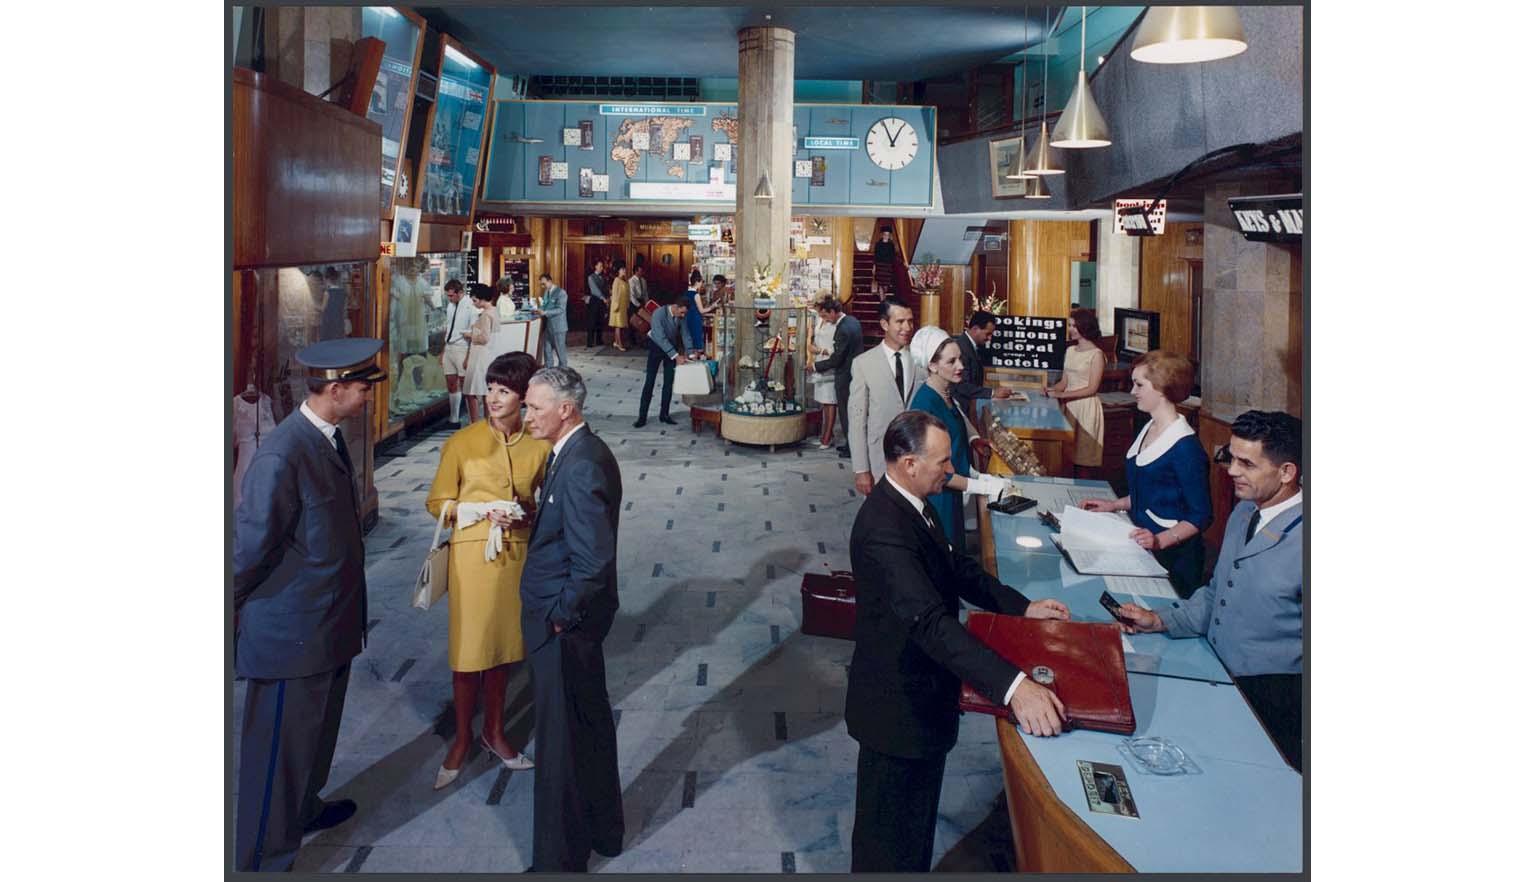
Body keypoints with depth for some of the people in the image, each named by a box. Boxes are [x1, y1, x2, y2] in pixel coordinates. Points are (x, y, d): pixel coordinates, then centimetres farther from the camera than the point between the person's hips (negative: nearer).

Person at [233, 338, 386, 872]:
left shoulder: (329, 438, 3)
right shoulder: (282, 456, -27)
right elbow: (253, 546, -21)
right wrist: (237, 610, -7)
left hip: (330, 622, 9)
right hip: (291, 632, -9)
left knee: (317, 732, 27)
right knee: (280, 749, 7)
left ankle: (304, 809, 49)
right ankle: (264, 859, 24)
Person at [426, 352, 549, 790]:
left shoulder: (540, 445, -2)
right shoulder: (462, 442, -7)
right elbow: (437, 502, -2)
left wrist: (525, 515, -10)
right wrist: (483, 512, -16)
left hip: (516, 554, 2)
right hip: (472, 553, -2)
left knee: (503, 646, 15)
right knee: (468, 651, 5)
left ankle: (493, 730, 34)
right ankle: (461, 741, 24)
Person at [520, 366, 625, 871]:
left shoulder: (580, 466, -25)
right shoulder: (582, 452, 6)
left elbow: (594, 559, -28)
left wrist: (561, 616, -18)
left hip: (565, 626, -10)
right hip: (577, 620, 10)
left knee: (561, 740, 5)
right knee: (590, 725, 22)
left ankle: (561, 858, 21)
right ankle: (602, 830, 41)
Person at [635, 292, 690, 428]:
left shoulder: (681, 316, -14)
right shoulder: (659, 314, -30)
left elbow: (685, 334, -6)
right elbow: (661, 338, -33)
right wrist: (676, 356, -36)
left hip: (672, 346, 5)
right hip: (656, 346, -5)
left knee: (669, 382, 5)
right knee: (650, 382, -6)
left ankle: (664, 414, 15)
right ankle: (642, 417, -2)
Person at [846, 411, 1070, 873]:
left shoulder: (910, 503, 0)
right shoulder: (884, 528, -31)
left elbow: (956, 566, 12)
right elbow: (930, 621, -40)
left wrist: (1022, 606, 2)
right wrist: (1012, 685, -47)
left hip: (919, 689, 10)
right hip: (899, 706, -10)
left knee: (916, 815, 27)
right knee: (892, 835, 10)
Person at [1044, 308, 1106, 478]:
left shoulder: (1096, 354, -8)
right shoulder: (1070, 350, 12)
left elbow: (1092, 389, -12)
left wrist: (1061, 395, -17)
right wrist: (1051, 390, -9)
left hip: (1086, 407, -6)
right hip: (1069, 406, 6)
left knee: (1083, 457, -3)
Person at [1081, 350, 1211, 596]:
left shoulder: (1185, 446, -19)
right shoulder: (1147, 430, 9)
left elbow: (1200, 516, -18)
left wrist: (1160, 540, -30)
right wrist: (1115, 505, 11)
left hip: (1172, 557, -8)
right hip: (1141, 548, 8)